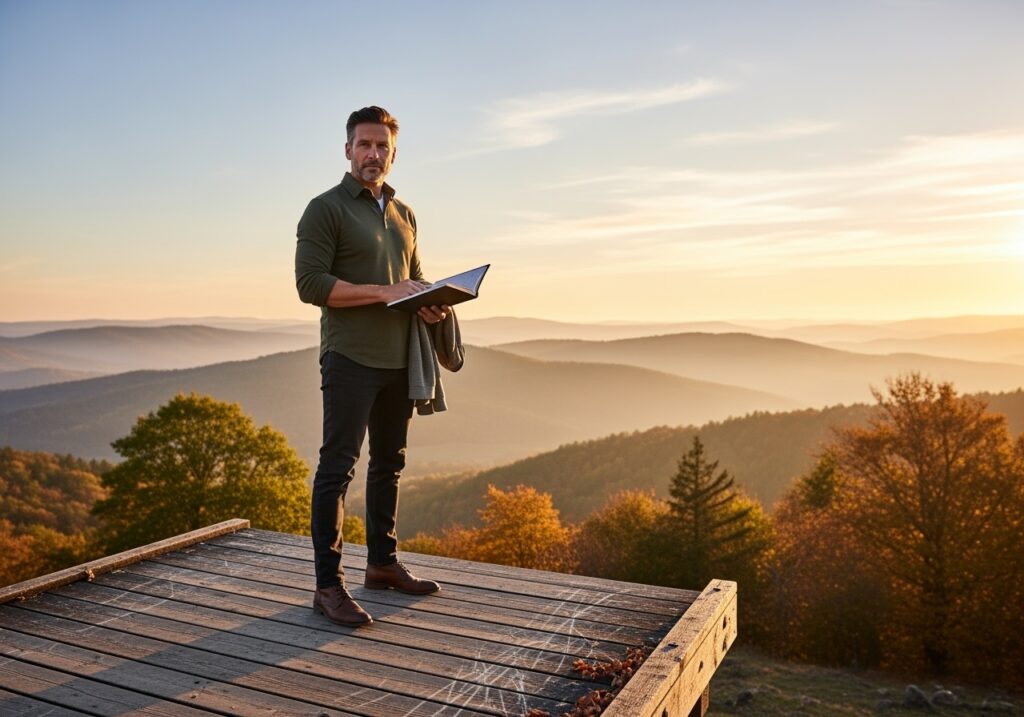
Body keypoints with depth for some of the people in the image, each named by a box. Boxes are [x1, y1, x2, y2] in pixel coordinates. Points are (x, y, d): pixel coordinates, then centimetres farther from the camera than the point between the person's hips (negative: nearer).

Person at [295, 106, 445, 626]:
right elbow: (310, 284, -14)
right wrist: (385, 293, -18)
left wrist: (431, 303, 1)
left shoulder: (404, 214, 17)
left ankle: (383, 564, 26)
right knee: (337, 467, -6)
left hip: (398, 359, 7)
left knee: (388, 465, 13)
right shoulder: (325, 209, -4)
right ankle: (328, 584, 1)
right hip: (350, 359, -7)